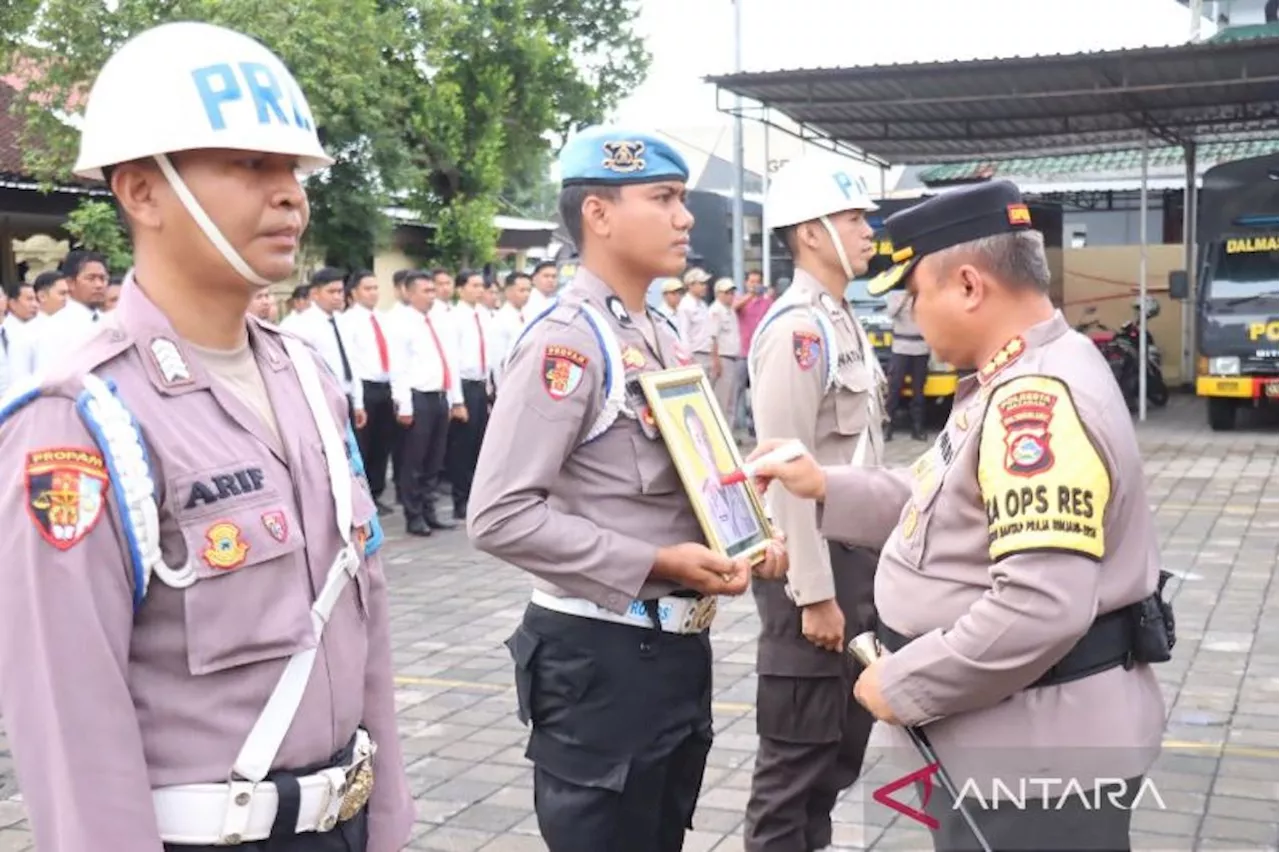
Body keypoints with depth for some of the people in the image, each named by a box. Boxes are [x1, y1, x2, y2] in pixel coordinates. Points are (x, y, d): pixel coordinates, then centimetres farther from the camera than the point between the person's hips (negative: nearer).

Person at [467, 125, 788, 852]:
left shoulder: (666, 338, 11)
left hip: (680, 645, 9)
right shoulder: (566, 341, -17)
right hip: (600, 657, -9)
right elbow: (500, 515, -24)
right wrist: (655, 564, -23)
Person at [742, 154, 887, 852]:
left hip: (852, 553, 10)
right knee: (797, 751, 3)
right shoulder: (796, 329, -19)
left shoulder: (842, 323, 12)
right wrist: (814, 594, -22)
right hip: (812, 563, -10)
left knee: (842, 742, 20)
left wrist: (860, 571, 17)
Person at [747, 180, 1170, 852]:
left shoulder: (1037, 400, -26)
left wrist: (904, 683, -22)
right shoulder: (1019, 382, 10)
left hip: (1039, 747, -10)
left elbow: (1041, 607, -33)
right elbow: (949, 505, 17)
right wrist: (825, 487, 9)